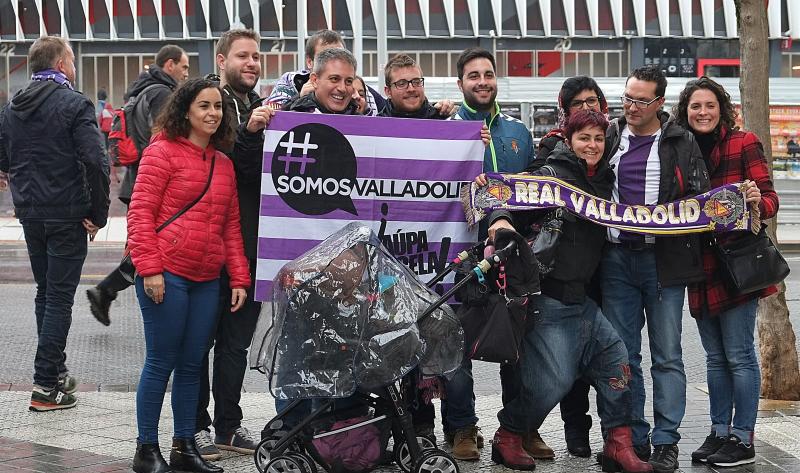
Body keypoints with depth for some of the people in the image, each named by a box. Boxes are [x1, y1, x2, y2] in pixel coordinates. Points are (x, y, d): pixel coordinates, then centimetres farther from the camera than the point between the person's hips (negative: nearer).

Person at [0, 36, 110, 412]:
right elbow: (96, 161, -21)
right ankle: (46, 386, -2)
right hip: (66, 215, -6)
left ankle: (54, 371, 27)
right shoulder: (74, 105, -13)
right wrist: (98, 214, -13)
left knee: (45, 292, 18)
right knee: (60, 297, -1)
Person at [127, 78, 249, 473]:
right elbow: (140, 213, -9)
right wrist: (149, 269, -16)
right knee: (161, 363, -1)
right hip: (166, 276, -6)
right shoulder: (163, 152, -3)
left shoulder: (224, 164, 16)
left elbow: (231, 226, 18)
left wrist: (239, 277, 11)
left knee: (191, 364, 10)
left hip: (207, 280, 6)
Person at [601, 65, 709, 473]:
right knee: (622, 354, 6)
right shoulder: (608, 138, 11)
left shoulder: (681, 143, 5)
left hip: (664, 259, -2)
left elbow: (699, 197, 2)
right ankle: (633, 439, 15)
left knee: (667, 356, 1)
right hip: (616, 259, 2)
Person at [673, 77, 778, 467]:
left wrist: (757, 200, -27)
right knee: (715, 357, 12)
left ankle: (743, 439, 3)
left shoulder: (743, 144, -4)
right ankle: (719, 433, 20)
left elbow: (769, 200, -7)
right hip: (700, 264, 5)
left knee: (738, 355, -4)